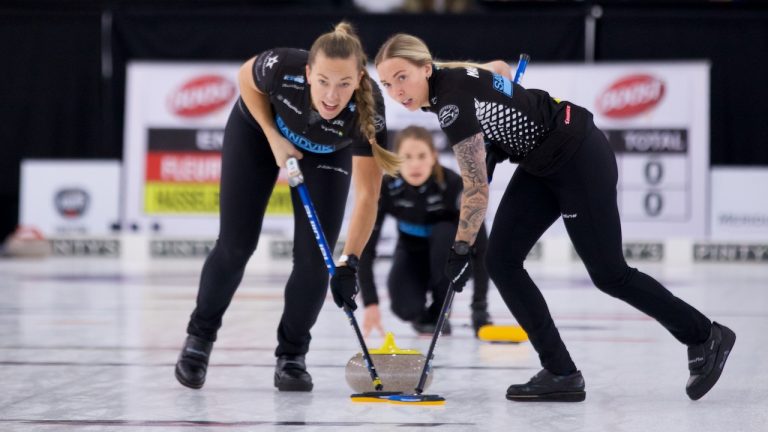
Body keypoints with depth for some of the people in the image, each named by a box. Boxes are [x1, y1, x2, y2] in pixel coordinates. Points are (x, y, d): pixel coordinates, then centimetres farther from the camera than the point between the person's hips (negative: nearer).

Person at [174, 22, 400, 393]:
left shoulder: (368, 109, -40)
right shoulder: (282, 68, -40)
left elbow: (367, 194, -37)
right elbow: (246, 79, -15)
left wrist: (349, 263, -45)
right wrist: (275, 139, -21)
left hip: (327, 153, 0)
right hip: (257, 130, 0)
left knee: (315, 258, -9)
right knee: (235, 246, 0)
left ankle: (291, 356, 10)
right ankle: (199, 337, 21)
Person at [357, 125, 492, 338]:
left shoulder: (454, 185, -32)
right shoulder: (385, 188, -27)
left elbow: (480, 246, -32)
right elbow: (365, 248, -25)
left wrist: (479, 304, -38)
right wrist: (370, 303, -35)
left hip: (448, 256, 0)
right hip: (411, 252, 1)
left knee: (444, 232, -36)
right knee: (405, 308, -29)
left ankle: (439, 312, -16)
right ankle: (422, 315, 9)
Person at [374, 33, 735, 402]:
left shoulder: (452, 102, -28)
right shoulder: (448, 79, -1)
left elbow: (477, 189, -25)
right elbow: (499, 66, 20)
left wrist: (460, 251, -18)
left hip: (579, 158, -10)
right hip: (541, 162, 10)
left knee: (609, 274, -1)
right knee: (501, 260, 0)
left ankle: (706, 337, 19)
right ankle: (561, 374, 3)